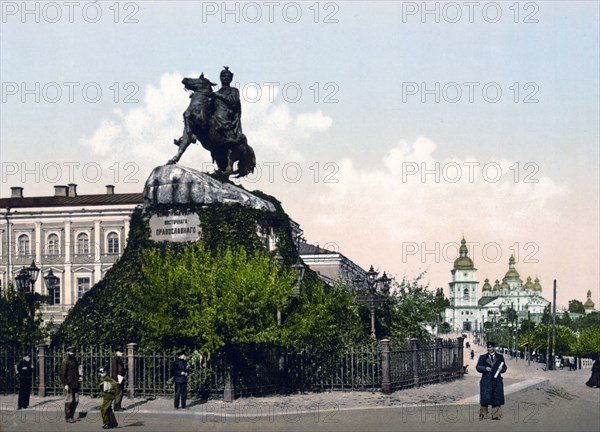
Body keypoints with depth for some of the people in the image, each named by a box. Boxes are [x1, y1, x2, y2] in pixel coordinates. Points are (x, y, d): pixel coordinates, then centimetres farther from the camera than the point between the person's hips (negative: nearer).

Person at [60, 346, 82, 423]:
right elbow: (62, 374, -13)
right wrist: (65, 384, -18)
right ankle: (68, 417, 5)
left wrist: (79, 377, 10)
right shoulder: (65, 361, -10)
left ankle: (71, 416, 20)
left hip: (75, 384, 8)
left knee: (76, 401, 10)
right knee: (69, 401, -3)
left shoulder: (74, 360, 15)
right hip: (69, 384, -8)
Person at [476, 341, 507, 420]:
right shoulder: (483, 357, 10)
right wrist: (485, 368, -16)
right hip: (486, 380, -1)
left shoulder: (500, 357, 13)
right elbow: (478, 367, 2)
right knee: (485, 398, -6)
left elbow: (504, 367, 10)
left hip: (497, 381, 1)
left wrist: (501, 369, -13)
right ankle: (483, 414, 8)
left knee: (497, 398, 0)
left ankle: (496, 416, 4)